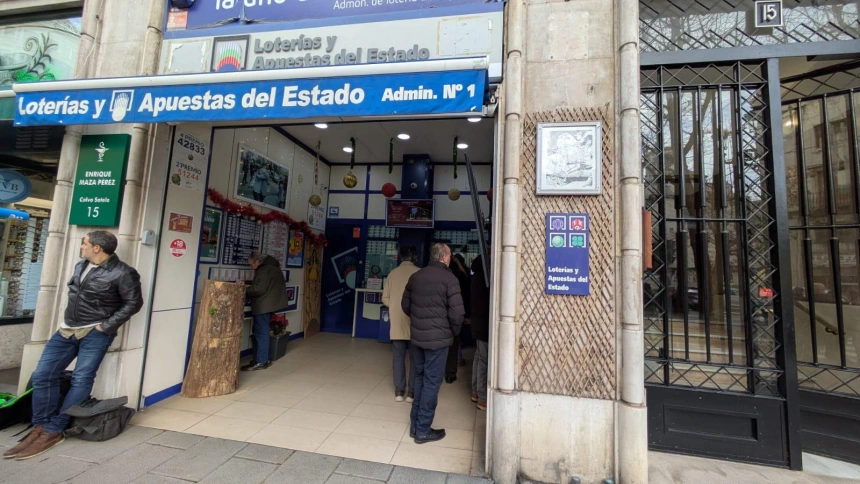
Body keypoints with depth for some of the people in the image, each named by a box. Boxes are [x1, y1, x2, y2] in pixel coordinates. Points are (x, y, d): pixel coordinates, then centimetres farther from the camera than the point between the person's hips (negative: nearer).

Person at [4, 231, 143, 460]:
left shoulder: (122, 273, -15)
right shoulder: (81, 266, 13)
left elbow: (133, 303, -15)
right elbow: (73, 294, 24)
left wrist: (107, 326, -16)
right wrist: (68, 320, 14)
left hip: (95, 333, -8)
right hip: (66, 329, 8)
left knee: (81, 380, -9)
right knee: (42, 376, 1)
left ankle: (53, 431, 1)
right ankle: (40, 427, 11)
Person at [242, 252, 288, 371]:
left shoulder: (264, 270, -16)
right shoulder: (272, 267, 16)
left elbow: (258, 289, -21)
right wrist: (249, 288, 17)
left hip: (263, 305, -10)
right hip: (269, 304, 10)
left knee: (261, 333, -5)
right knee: (262, 332, 15)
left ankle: (261, 362, 1)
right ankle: (262, 359, 22)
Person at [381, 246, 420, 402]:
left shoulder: (393, 273, 2)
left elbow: (385, 298, 5)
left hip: (397, 322, 3)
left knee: (399, 356, 12)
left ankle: (399, 390, 18)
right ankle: (412, 391, 15)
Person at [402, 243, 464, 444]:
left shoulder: (415, 276, 5)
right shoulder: (449, 278, -13)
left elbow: (405, 305, 11)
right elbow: (457, 312, -16)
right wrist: (454, 331, 2)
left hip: (416, 336, 6)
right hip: (438, 338, -6)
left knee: (419, 378, 19)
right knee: (432, 382, 6)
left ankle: (415, 424, 29)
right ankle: (423, 430, 18)